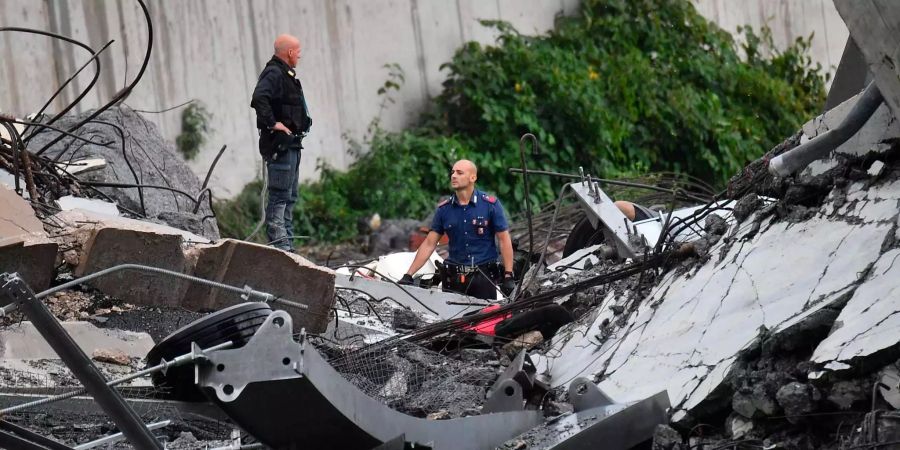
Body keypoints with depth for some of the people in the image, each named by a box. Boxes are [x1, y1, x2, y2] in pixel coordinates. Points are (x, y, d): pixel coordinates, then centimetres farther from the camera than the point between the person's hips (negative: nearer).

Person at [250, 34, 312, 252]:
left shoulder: (286, 76, 19)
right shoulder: (274, 74, -14)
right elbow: (259, 98, -31)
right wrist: (272, 123, -27)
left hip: (291, 144, 11)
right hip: (280, 144, -11)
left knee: (289, 197, 13)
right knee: (280, 195, -12)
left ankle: (287, 245, 18)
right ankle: (279, 244, -14)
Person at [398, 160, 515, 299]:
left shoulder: (490, 204, -3)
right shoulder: (444, 209, 5)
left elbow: (504, 240, -2)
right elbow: (429, 244, 6)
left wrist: (508, 276, -8)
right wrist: (408, 276, 0)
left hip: (484, 277, -2)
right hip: (454, 278, 3)